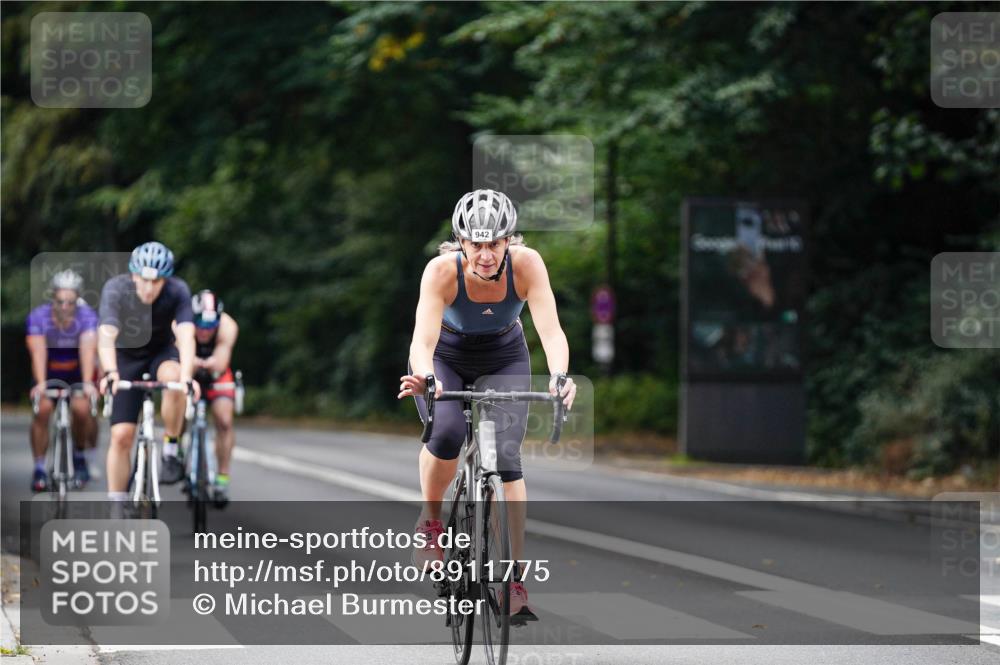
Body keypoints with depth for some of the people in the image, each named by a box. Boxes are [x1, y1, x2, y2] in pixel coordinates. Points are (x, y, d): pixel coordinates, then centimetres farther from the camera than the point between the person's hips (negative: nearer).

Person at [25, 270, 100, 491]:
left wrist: (87, 384, -49)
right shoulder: (38, 316, -23)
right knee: (42, 409, -23)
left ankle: (81, 455, 5)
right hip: (49, 373, 1)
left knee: (81, 409, -24)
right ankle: (39, 469, -11)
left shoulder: (87, 315, -24)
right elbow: (38, 352, -33)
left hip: (78, 371, 0)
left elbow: (87, 349, -36)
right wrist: (40, 383, -48)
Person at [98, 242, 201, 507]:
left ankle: (170, 451, -18)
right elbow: (106, 335, -40)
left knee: (173, 377, -36)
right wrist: (110, 373, -58)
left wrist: (187, 377, -55)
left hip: (161, 352, 0)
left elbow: (186, 336, -37)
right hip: (126, 357, 0)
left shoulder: (178, 291, -25)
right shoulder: (115, 289, -27)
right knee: (121, 435, -9)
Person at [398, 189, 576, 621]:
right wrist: (424, 378, -63)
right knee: (447, 434, -29)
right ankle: (430, 522, -1)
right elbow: (423, 339, -42)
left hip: (505, 359, 1)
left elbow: (550, 329, -38)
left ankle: (516, 580, -9)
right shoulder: (443, 270, -32)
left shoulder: (526, 264, -29)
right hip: (446, 358, -1)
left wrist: (559, 376, -57)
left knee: (506, 457, -15)